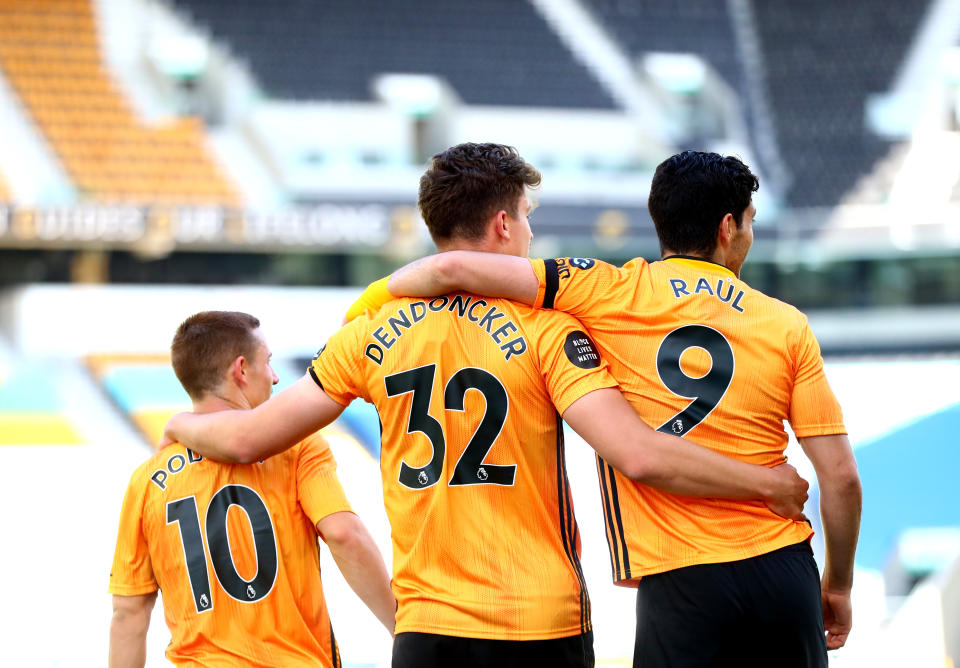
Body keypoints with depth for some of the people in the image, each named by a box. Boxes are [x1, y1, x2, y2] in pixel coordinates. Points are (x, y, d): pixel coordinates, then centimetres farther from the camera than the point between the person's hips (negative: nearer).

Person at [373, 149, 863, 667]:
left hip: (678, 583, -2)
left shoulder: (613, 293, 0)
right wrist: (838, 585, 17)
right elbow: (841, 475, 3)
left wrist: (375, 296, 12)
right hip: (784, 571, 2)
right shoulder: (788, 326, 5)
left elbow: (453, 269, -8)